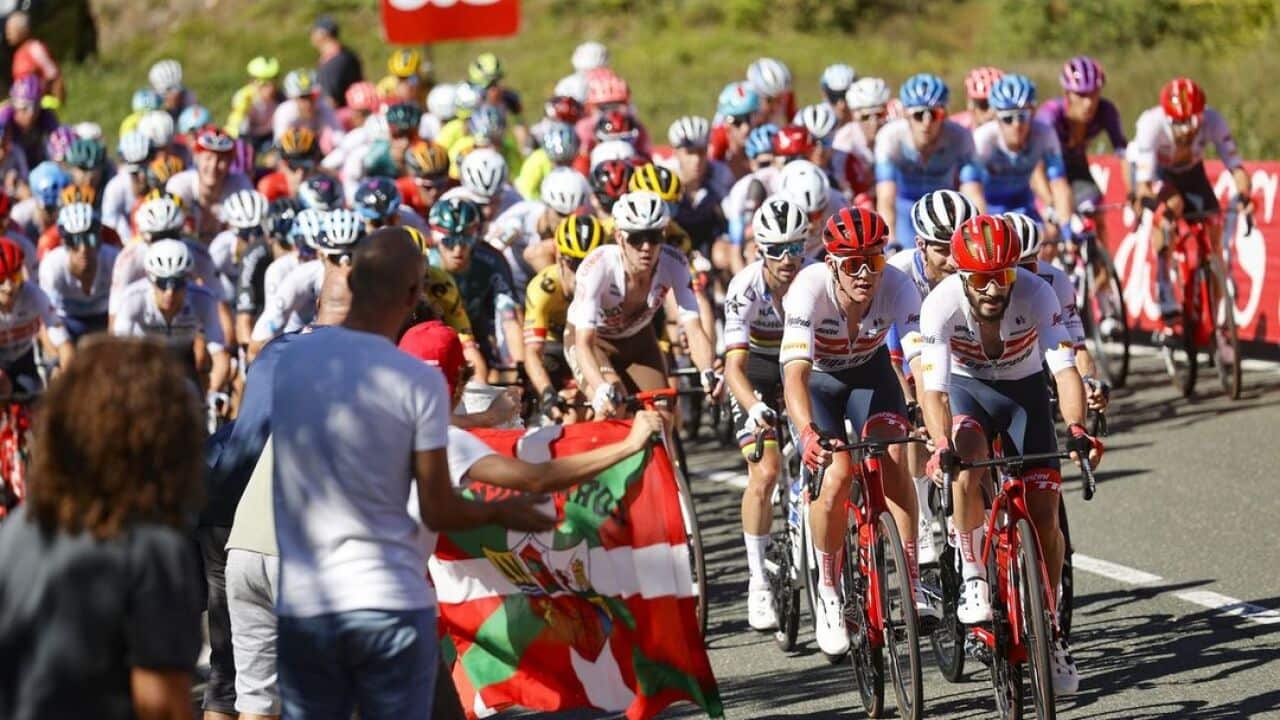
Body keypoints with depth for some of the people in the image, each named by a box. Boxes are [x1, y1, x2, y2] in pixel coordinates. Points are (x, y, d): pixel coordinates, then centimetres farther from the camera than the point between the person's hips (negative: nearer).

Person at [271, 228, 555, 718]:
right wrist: (502, 512, 13)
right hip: (392, 604, -3)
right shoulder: (419, 382, -10)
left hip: (303, 606, 3)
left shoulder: (289, 361, 2)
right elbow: (438, 513, -7)